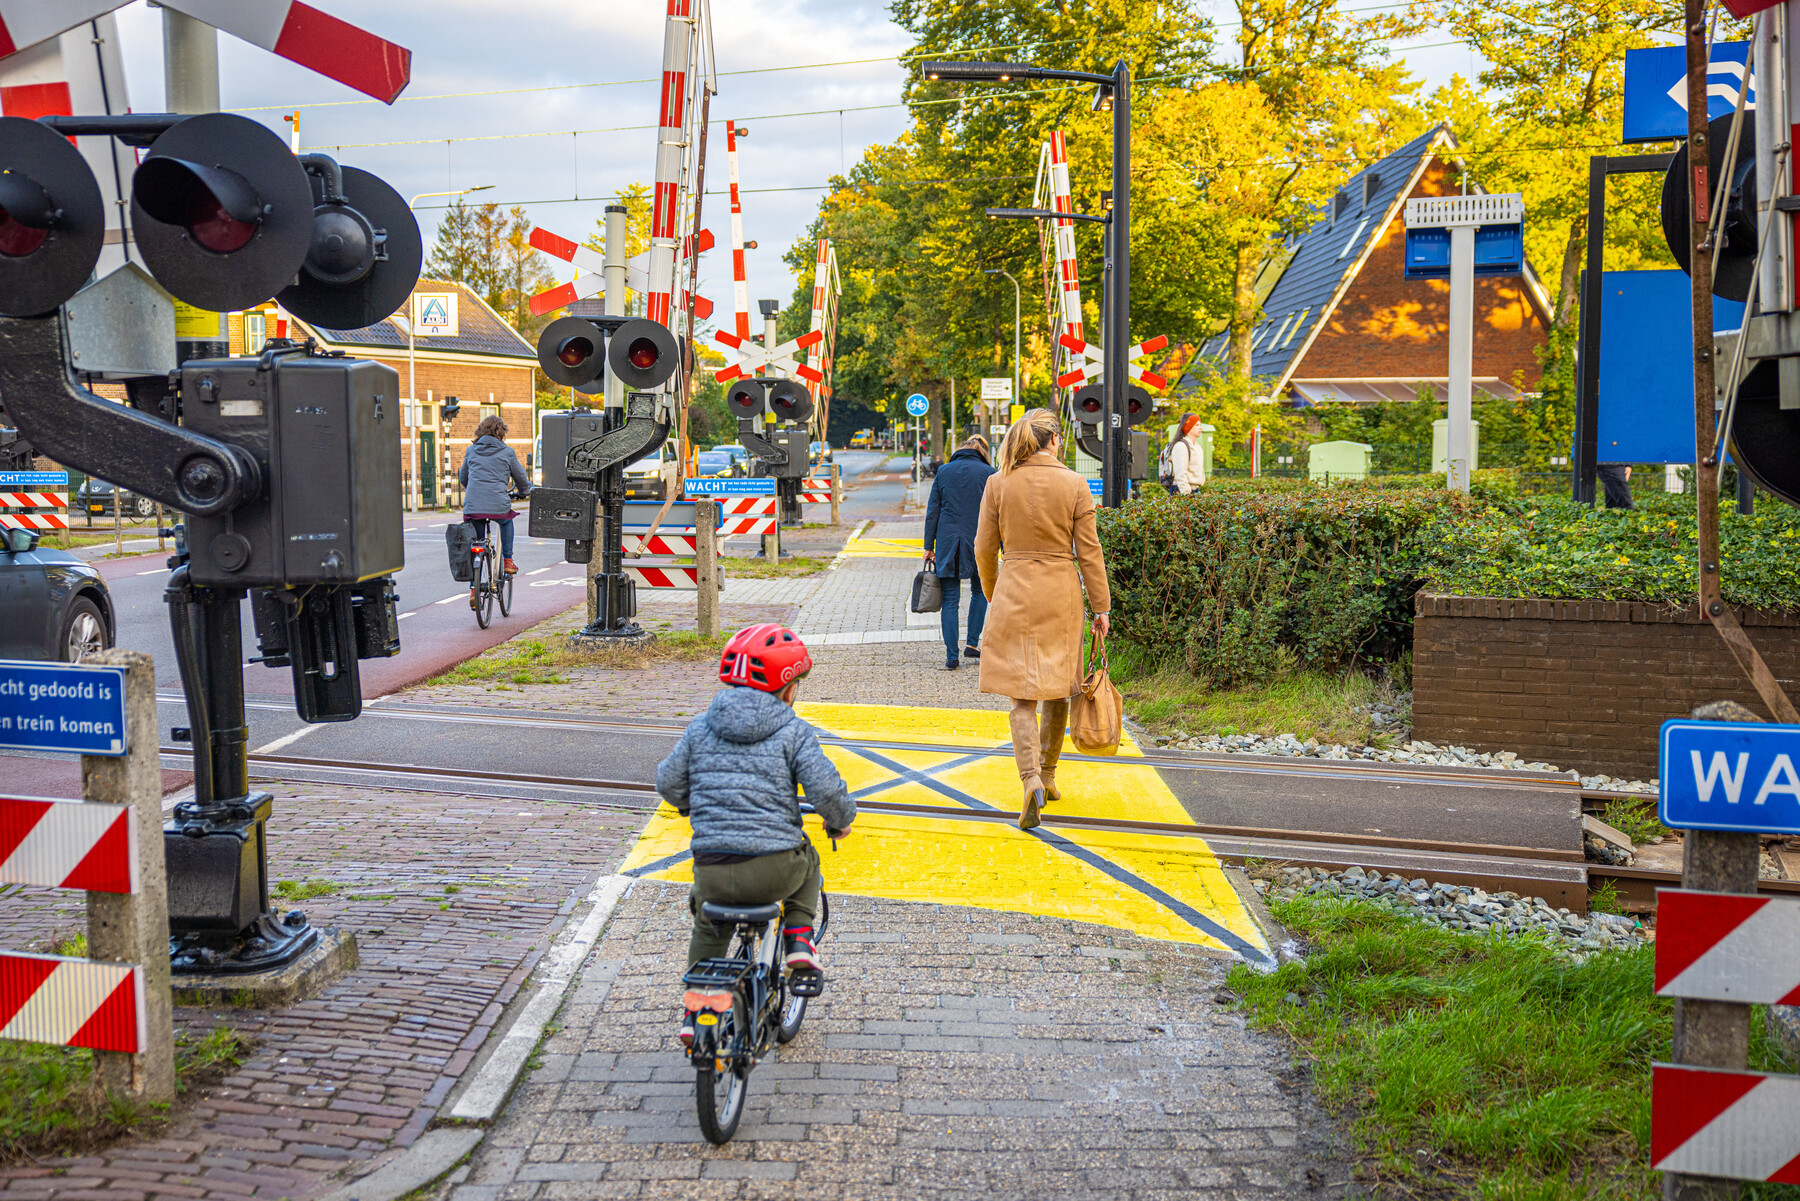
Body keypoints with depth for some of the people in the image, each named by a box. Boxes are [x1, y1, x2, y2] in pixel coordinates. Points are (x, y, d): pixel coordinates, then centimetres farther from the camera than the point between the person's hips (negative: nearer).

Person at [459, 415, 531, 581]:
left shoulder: (471, 450, 14)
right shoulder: (507, 452, 5)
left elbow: (462, 478, 26)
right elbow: (521, 478, 14)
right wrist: (524, 492, 36)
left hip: (472, 506, 2)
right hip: (498, 504, -2)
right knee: (506, 522, 34)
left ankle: (474, 587, 9)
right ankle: (508, 560, 28)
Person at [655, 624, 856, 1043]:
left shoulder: (700, 727, 10)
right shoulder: (793, 732, 0)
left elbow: (668, 781, 15)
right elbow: (825, 787, -7)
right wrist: (841, 820, 14)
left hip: (711, 869, 3)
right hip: (774, 869, -3)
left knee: (708, 930, 33)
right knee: (806, 861, 34)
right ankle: (799, 939, 20)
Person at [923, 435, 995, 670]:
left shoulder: (943, 472, 5)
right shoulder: (988, 473, 0)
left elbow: (932, 512, 4)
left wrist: (929, 547, 8)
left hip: (947, 543, 1)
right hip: (978, 542, -1)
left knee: (950, 599, 4)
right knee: (979, 591, 21)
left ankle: (951, 655, 1)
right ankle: (973, 644, 14)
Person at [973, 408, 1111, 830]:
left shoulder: (998, 484, -3)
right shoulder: (1075, 485, -5)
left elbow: (984, 550, 2)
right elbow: (1088, 552, -3)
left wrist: (993, 596, 18)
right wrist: (1101, 607, 4)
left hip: (1014, 594, 0)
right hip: (1061, 596, 0)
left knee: (1023, 694, 1)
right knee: (1058, 688, 17)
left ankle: (1031, 781, -18)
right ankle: (1048, 775, 28)